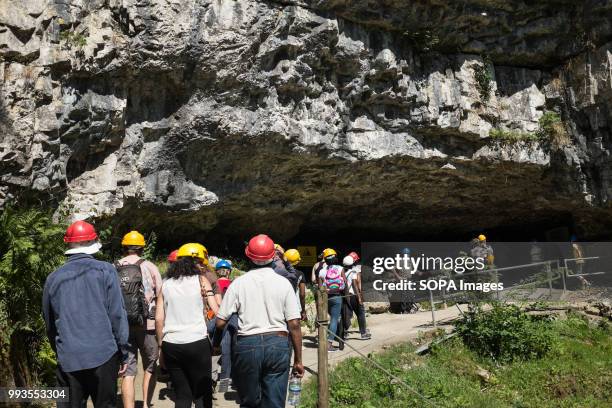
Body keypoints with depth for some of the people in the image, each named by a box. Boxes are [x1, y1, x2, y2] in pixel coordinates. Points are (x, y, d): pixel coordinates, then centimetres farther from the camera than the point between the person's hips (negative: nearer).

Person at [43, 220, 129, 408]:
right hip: (103, 355, -2)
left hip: (68, 359, 2)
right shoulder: (105, 270, -5)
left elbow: (49, 324, 14)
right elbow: (117, 315, -8)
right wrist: (123, 353, 0)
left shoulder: (53, 278, 4)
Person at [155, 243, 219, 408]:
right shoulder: (201, 280, 0)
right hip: (197, 343, -4)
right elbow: (217, 312, -9)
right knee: (203, 394, 8)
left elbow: (159, 319, 6)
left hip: (170, 345, 4)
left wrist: (161, 347, 12)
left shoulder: (166, 284, 9)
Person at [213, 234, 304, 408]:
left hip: (247, 344, 0)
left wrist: (216, 343, 18)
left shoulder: (239, 283, -2)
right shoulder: (283, 283, -1)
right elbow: (294, 324, -3)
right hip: (278, 344, 0)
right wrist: (298, 360, 4)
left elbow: (220, 322, -2)